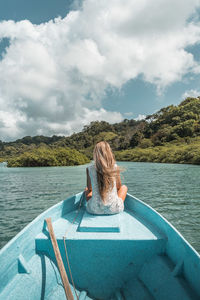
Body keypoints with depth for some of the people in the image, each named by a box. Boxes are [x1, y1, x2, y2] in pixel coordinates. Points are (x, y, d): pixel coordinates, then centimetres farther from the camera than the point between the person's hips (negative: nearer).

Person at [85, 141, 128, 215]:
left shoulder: (89, 169, -8)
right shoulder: (115, 167, -8)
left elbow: (89, 188, 7)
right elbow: (119, 186, 6)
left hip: (95, 210, 1)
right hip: (114, 209, 0)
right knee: (124, 187, 28)